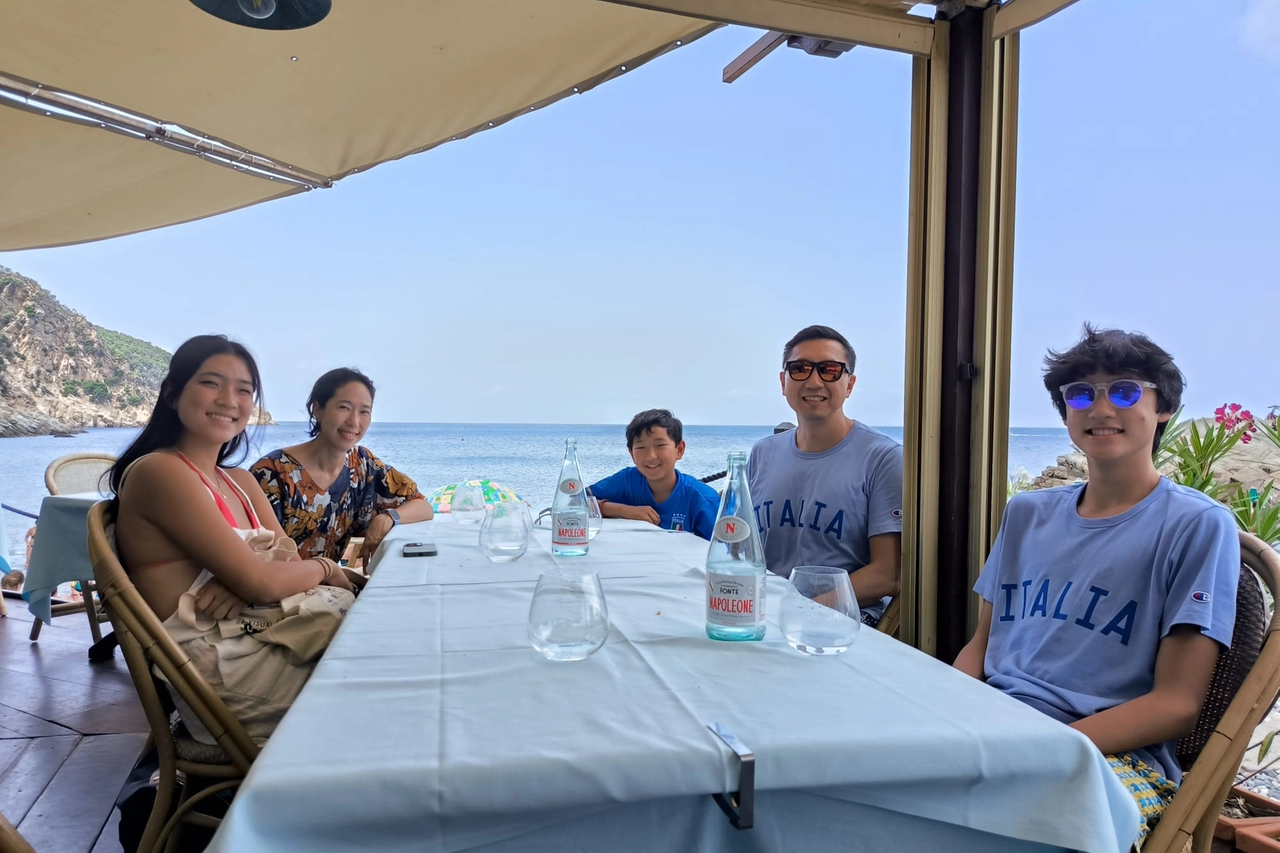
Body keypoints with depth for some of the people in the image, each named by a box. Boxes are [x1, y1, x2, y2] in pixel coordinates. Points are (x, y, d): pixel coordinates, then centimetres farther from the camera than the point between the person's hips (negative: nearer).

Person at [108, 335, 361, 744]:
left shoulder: (240, 481, 14)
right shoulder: (159, 471, -12)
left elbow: (290, 563, 4)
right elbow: (259, 582, -18)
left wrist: (244, 582, -16)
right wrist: (326, 568, -1)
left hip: (260, 631, 7)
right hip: (220, 664, -7)